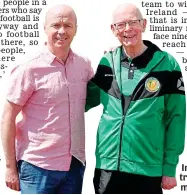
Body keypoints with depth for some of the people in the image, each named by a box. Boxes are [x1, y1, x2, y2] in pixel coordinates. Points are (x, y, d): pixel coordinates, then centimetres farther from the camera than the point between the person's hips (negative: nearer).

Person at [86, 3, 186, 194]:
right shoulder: (106, 62, 3)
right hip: (107, 168, 3)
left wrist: (170, 167, -5)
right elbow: (88, 100, 15)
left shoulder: (166, 64, -5)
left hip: (148, 170, -3)